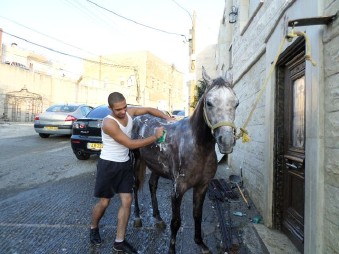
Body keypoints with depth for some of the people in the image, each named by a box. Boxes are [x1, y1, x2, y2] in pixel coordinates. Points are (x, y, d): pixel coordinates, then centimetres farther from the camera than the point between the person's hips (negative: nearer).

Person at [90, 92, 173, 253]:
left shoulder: (129, 112, -5)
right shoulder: (109, 123, -25)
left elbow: (149, 110, 8)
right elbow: (131, 144, -26)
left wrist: (167, 118, -8)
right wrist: (155, 137, -20)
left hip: (125, 164, 6)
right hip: (108, 165, -6)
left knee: (127, 202, 4)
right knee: (104, 202, 9)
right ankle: (94, 228, 40)